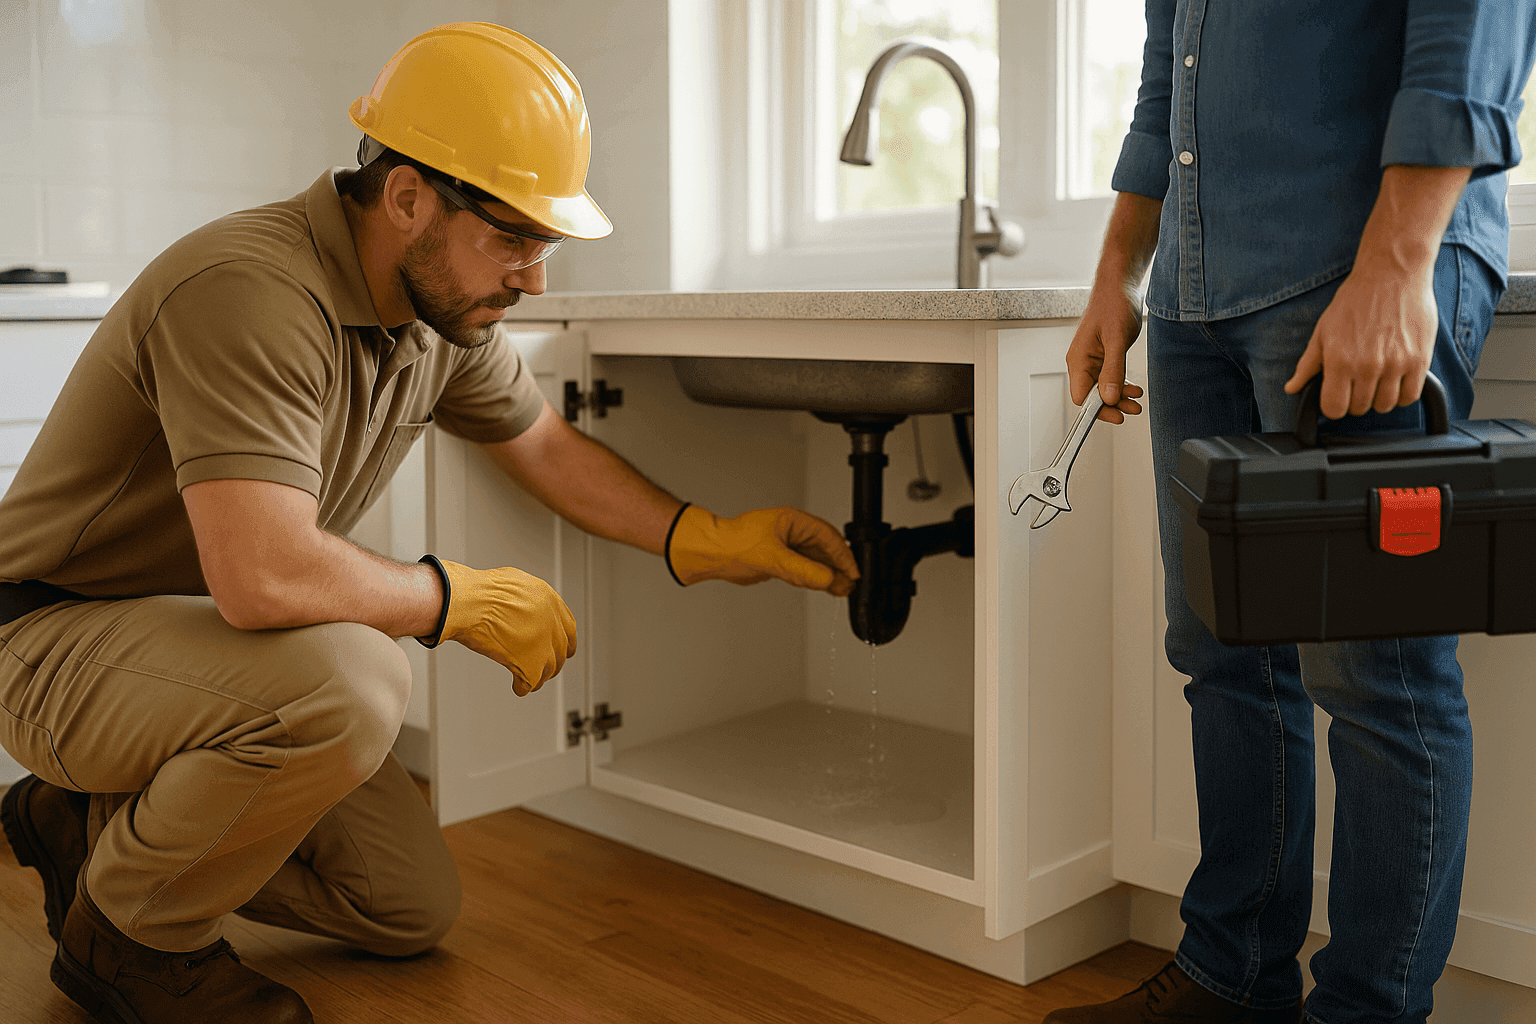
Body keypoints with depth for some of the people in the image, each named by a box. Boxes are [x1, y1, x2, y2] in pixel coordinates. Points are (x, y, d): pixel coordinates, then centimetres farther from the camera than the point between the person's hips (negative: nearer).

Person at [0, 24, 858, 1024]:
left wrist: (712, 542, 0)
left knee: (413, 910, 7)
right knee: (352, 680, -37)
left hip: (220, 637, 8)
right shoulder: (252, 293, -31)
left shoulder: (442, 303, -2)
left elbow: (552, 449, 11)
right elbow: (264, 575, -40)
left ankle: (100, 827, 23)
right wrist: (465, 598, -24)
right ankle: (124, 928, -8)